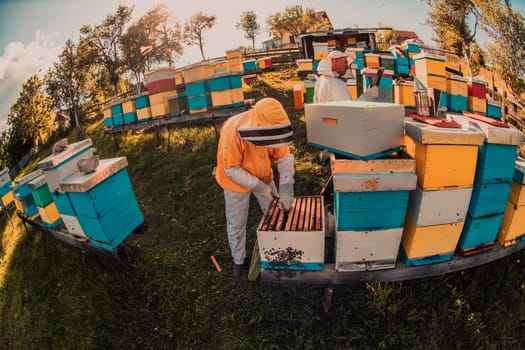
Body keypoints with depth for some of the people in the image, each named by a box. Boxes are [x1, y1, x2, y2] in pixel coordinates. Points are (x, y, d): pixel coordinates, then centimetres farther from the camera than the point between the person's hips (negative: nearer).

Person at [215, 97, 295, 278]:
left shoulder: (272, 128, -24)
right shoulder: (232, 131, -36)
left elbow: (285, 157, -17)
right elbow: (231, 169, -29)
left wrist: (286, 188, -29)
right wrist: (258, 186, -31)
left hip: (263, 177, 4)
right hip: (236, 182, -4)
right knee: (236, 224, 11)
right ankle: (238, 260, 36)